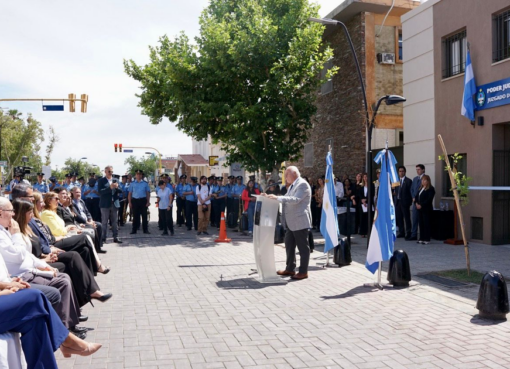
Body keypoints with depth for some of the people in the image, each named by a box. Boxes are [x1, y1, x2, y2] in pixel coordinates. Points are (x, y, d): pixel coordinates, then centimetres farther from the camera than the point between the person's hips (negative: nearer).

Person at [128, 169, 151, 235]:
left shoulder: (145, 183, 5)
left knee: (144, 215, 2)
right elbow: (130, 193, 7)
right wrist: (130, 202, 0)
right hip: (135, 200, 1)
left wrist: (148, 202, -2)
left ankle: (145, 230, 7)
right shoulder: (132, 183, 7)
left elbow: (148, 193, 6)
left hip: (143, 200, -1)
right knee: (135, 216, 5)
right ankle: (134, 230, 12)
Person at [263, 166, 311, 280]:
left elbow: (295, 199, -26)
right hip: (291, 222, 10)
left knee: (303, 247, 0)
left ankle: (303, 272, 7)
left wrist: (278, 197, -28)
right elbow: (286, 199, 20)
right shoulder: (292, 185, 17)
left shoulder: (303, 184, -14)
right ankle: (290, 269, 26)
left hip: (300, 222, -10)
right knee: (289, 245, 15)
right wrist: (272, 197, 7)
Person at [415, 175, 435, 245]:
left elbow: (429, 199, -15)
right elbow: (417, 196, 17)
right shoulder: (420, 188, 18)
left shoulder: (430, 189, -7)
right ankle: (422, 238, 13)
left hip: (426, 209, -7)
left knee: (426, 224, -4)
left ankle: (427, 239, 0)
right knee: (421, 223, 7)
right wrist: (416, 203, -2)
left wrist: (421, 205, -18)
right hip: (420, 209, 7)